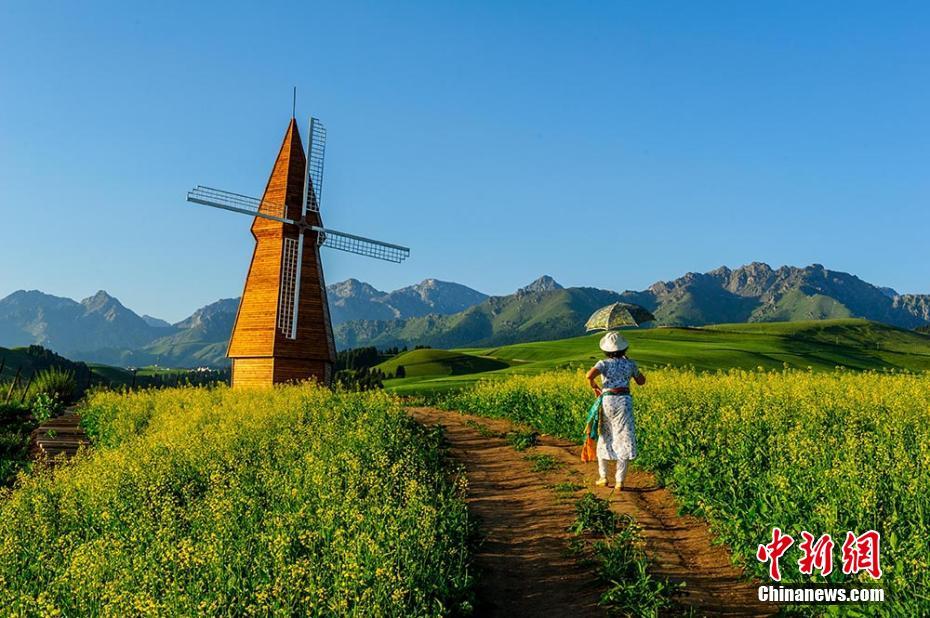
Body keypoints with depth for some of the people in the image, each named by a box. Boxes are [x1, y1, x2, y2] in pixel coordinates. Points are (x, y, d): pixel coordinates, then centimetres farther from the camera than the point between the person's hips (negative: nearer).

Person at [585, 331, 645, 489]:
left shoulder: (604, 363, -2)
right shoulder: (630, 364, 6)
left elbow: (590, 375, -21)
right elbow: (641, 381, 21)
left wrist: (593, 386, -1)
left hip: (607, 400, 0)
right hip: (624, 401, 1)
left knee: (604, 438, 16)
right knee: (624, 440, 3)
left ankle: (603, 477, 16)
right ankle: (619, 481, 0)